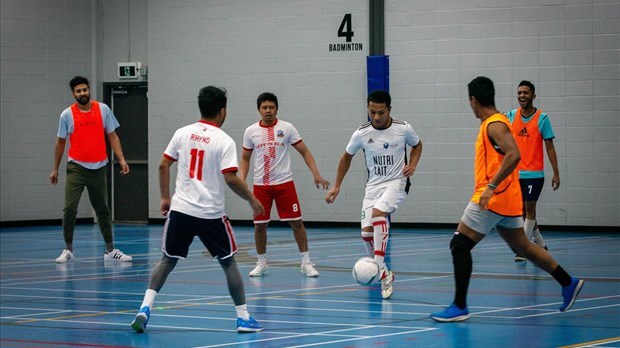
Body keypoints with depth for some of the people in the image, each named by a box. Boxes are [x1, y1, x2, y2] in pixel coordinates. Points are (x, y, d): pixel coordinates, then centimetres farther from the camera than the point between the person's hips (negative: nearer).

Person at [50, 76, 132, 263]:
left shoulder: (103, 109, 0)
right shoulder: (67, 114, -4)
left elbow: (112, 136, 5)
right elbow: (60, 142, 6)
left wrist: (121, 159, -6)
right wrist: (55, 169, 7)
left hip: (99, 168, 2)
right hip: (76, 168, -2)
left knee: (103, 210, 11)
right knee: (69, 209, -11)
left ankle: (110, 251, 18)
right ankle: (68, 250, 1)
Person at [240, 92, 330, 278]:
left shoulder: (287, 128, -3)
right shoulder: (251, 132, 3)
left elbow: (304, 152, -1)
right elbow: (245, 159, 12)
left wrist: (316, 174, -11)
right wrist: (242, 180, -3)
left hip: (284, 183, -1)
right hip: (260, 184, 2)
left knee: (296, 222, -2)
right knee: (259, 225, 3)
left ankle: (306, 263, 6)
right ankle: (262, 264, 18)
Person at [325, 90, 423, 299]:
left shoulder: (403, 129, -9)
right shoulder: (361, 134, -7)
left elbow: (417, 145, 14)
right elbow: (347, 157, 11)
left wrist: (412, 165, -4)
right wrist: (336, 186, 11)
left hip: (396, 182, -3)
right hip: (373, 185, 3)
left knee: (378, 212, -31)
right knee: (367, 232, -7)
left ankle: (381, 271, -30)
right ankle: (384, 274, 16)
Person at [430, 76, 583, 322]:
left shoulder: (494, 124, -14)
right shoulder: (492, 123, 15)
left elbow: (514, 155, -27)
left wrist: (491, 186, -31)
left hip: (493, 198, -10)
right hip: (507, 200, 10)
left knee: (459, 245, -9)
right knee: (522, 246, 18)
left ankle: (459, 307, -9)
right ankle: (568, 283, 23)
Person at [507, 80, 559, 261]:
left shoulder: (542, 118, -5)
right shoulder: (511, 116, 6)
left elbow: (549, 147, -4)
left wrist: (556, 173, -7)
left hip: (534, 172, -4)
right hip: (515, 172, 4)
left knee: (529, 208, -6)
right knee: (522, 210, 9)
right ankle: (540, 244, 24)